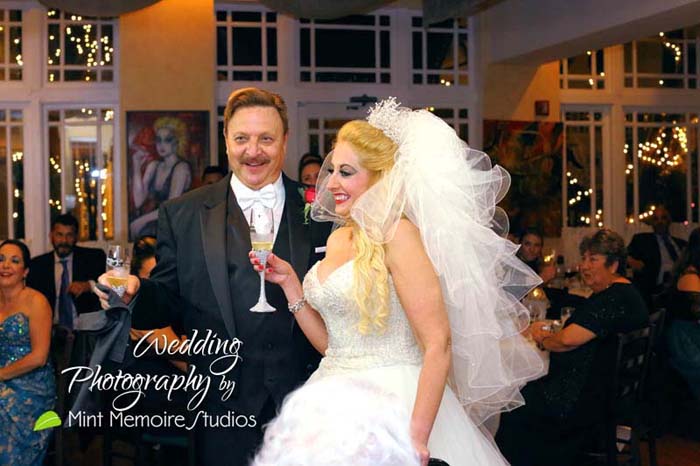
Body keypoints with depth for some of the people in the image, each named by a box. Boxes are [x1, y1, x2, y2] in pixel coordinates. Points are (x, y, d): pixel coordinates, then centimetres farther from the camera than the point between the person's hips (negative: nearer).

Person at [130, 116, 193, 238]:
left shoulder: (181, 168, -5)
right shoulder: (153, 166, 13)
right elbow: (139, 201, 4)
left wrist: (142, 220, -7)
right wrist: (137, 167, 2)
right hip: (150, 230, 5)